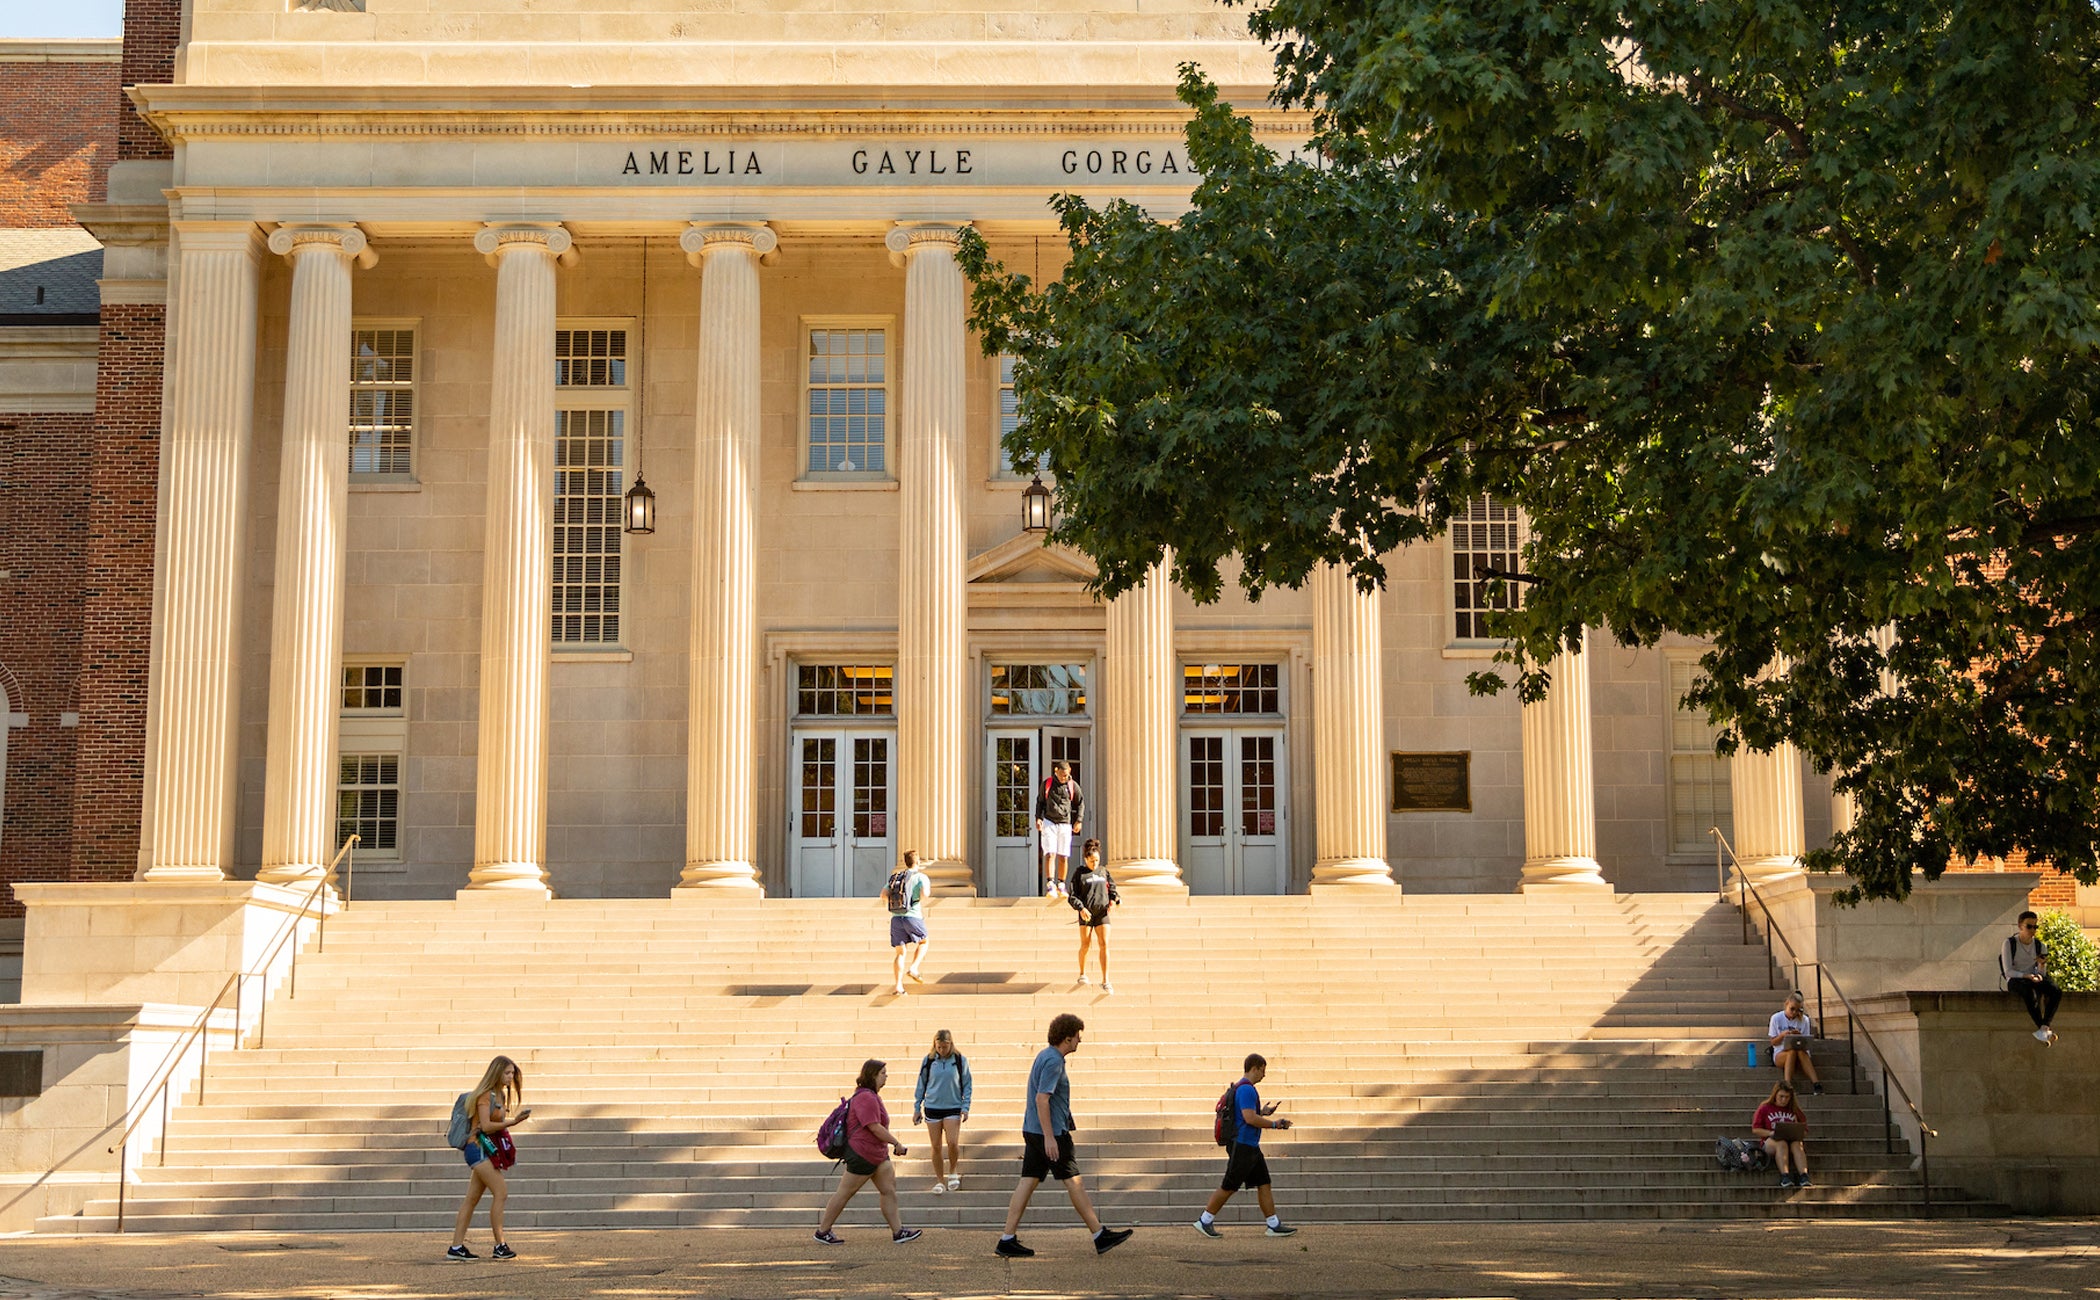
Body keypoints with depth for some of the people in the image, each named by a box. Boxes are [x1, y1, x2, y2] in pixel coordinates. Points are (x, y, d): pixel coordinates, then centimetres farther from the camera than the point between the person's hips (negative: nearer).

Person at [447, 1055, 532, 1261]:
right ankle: (500, 1246, -13)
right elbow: (486, 1126, -18)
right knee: (500, 1193, -14)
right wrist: (512, 1122, -19)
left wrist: (514, 1121, 2)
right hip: (478, 1148, -9)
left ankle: (456, 1247, 8)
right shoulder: (485, 1095, -10)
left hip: (488, 1150, 9)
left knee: (472, 1199, 7)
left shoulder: (501, 1095, 17)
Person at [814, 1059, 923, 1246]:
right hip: (862, 1154, -10)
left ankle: (898, 1231, 6)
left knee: (889, 1190, 5)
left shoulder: (871, 1096, 13)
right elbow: (874, 1127, -25)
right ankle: (822, 1232, 9)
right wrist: (896, 1143, -18)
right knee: (845, 1193, -1)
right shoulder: (866, 1098, -21)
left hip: (878, 1154, 10)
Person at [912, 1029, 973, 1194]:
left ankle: (953, 1172, 12)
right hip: (932, 1108, 1)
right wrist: (917, 1108, 8)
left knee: (953, 1143, -15)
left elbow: (967, 1086, 6)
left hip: (953, 1108, -1)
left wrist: (965, 1108, -3)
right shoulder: (928, 1060, 1)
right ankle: (939, 1181, 13)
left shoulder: (960, 1060, -1)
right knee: (936, 1147, 2)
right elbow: (921, 1085, 10)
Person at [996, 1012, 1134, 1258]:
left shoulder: (1045, 1056, 15)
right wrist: (1049, 1137, -24)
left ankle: (1008, 1239, 1)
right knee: (1073, 1181, -2)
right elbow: (1042, 1099, -23)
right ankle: (1100, 1236, 4)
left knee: (1028, 1182, 5)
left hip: (1033, 1131, 9)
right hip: (1051, 1131, -9)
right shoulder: (1053, 1062, -16)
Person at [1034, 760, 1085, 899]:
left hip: (1065, 824, 1)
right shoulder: (1047, 783, 2)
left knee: (1063, 857, 2)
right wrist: (1038, 818, 2)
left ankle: (1061, 886, 13)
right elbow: (1040, 801, 13)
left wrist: (1079, 820, 5)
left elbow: (1081, 803, 14)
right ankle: (1050, 886, -18)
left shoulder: (1073, 786, 3)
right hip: (1049, 822, -1)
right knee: (1050, 854, -13)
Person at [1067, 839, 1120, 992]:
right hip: (1086, 913, -2)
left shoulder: (1104, 872, 11)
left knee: (1104, 944, -9)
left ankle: (1105, 981, -10)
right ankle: (1082, 974, 29)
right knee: (1085, 945, 4)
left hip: (1102, 913, 2)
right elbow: (1073, 896, -2)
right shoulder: (1080, 873, 2)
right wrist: (1081, 908, -18)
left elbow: (1113, 888, 18)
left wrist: (1114, 900, -4)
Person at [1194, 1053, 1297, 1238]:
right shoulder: (1246, 1089, -17)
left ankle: (1274, 1225, 8)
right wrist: (1274, 1124, -16)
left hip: (1251, 1146, 10)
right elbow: (1250, 1118, -24)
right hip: (1243, 1145, -10)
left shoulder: (1245, 1088, 16)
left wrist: (1262, 1112, 18)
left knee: (1264, 1184, 7)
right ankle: (1205, 1221, 5)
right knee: (1229, 1187, -3)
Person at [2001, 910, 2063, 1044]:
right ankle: (2044, 1030, -35)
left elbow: (2042, 974, 6)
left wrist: (2042, 965, -17)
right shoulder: (2010, 943, -5)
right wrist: (2026, 976, -26)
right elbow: (2008, 972, -11)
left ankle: (2043, 1028, -37)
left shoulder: (2039, 946, 8)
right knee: (2030, 993, -40)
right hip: (2015, 980, -5)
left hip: (2033, 979, 5)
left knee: (2057, 992, -27)